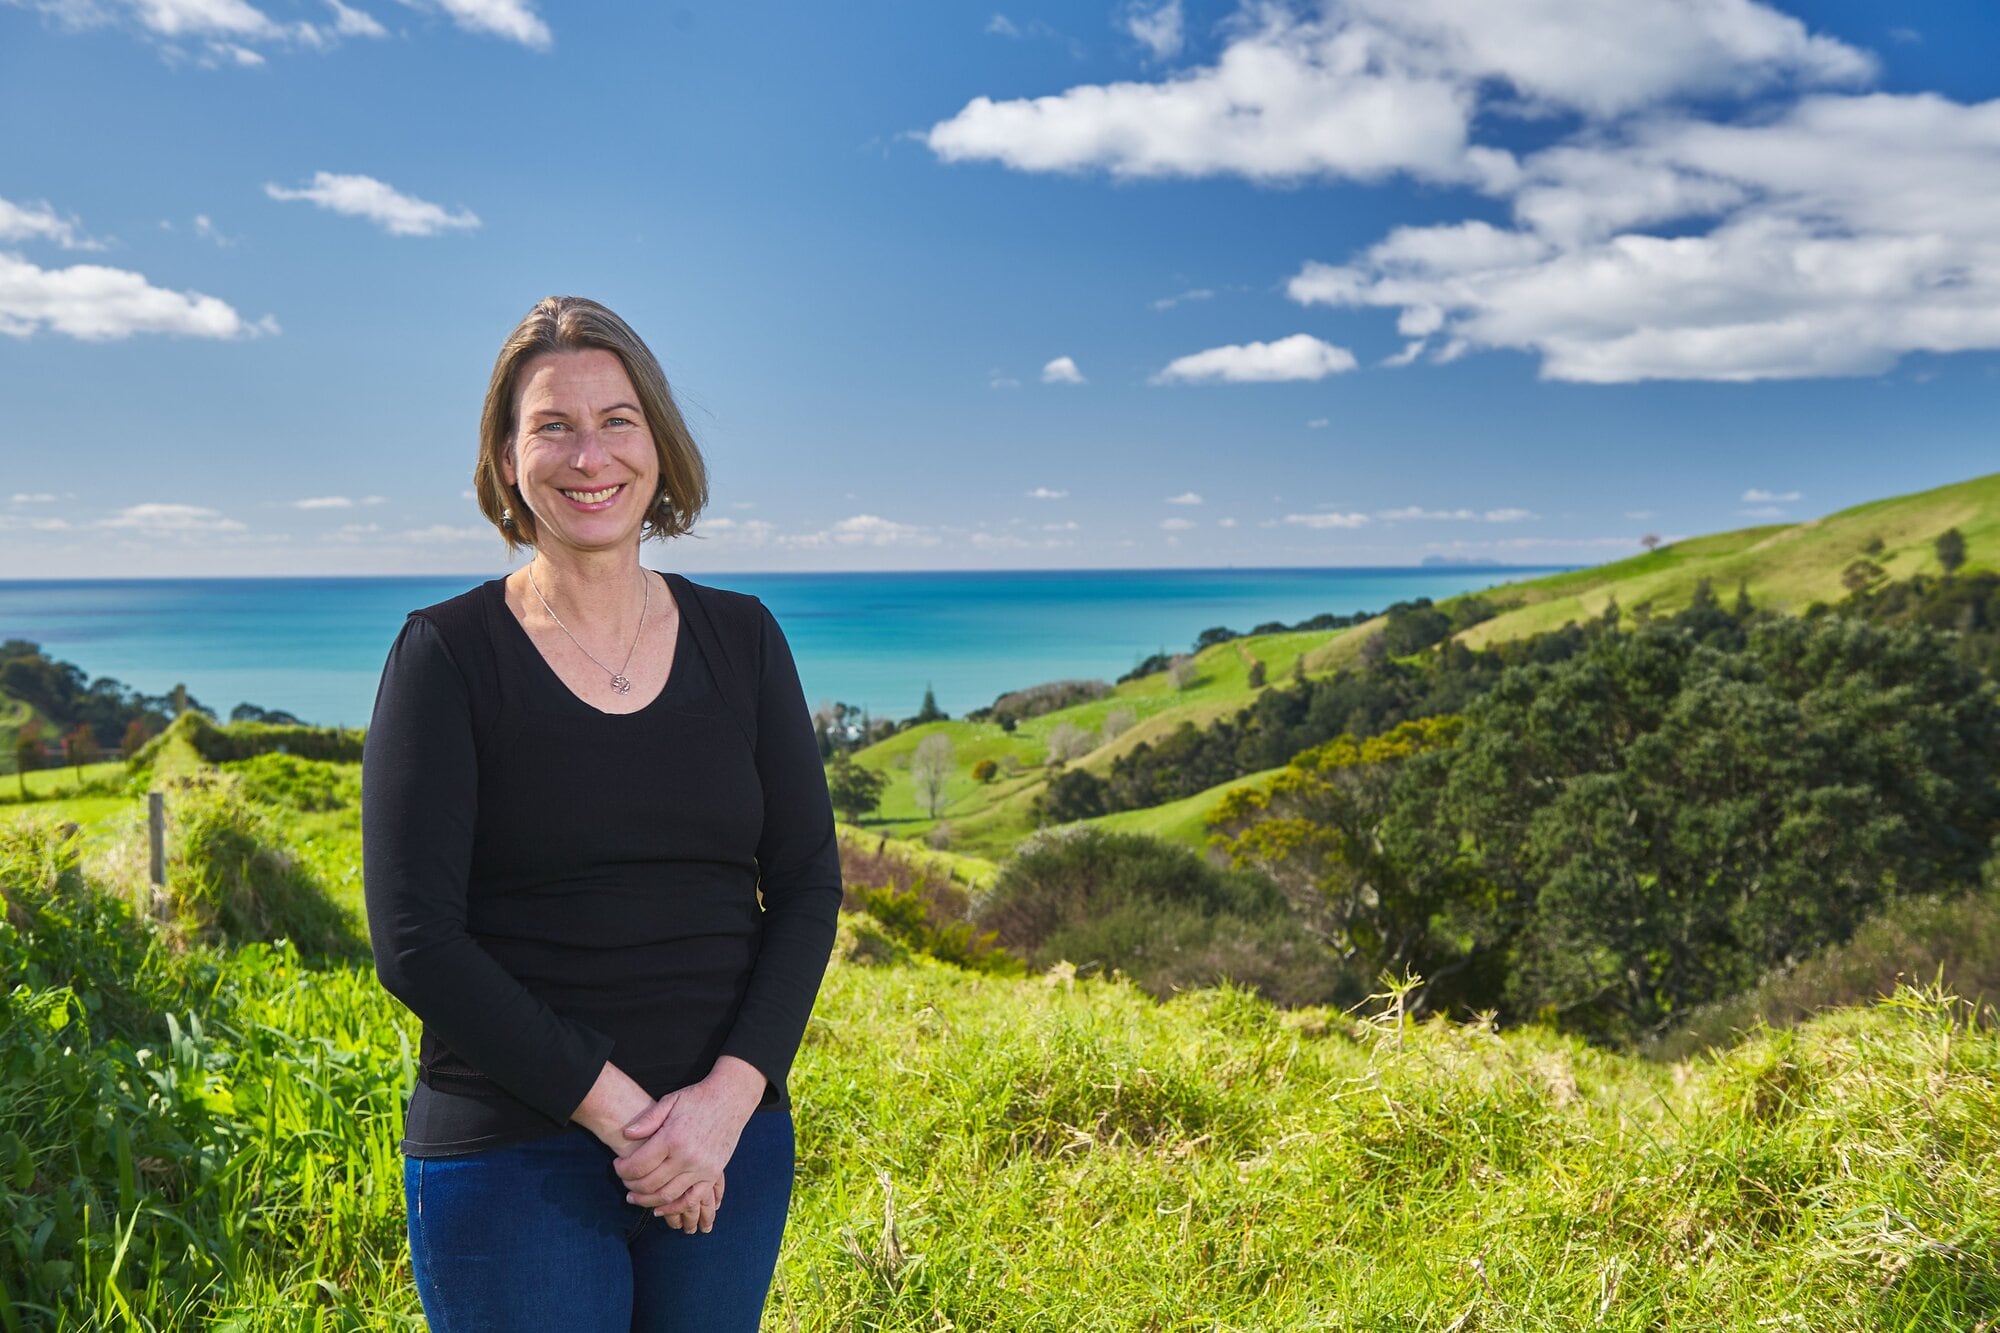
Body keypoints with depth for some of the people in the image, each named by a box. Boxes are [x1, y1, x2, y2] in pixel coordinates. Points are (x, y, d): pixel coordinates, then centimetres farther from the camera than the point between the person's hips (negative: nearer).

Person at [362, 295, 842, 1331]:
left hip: (728, 1144, 3)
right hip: (510, 1158, -3)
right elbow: (414, 941, -10)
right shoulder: (446, 654, -5)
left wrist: (729, 1097, -12)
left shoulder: (740, 639, 4)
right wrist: (618, 1108, -15)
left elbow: (806, 887, 2)